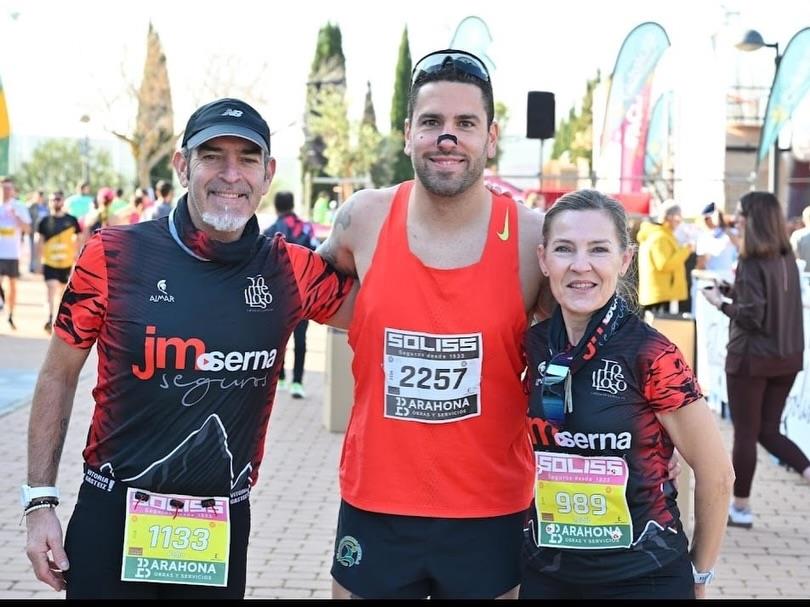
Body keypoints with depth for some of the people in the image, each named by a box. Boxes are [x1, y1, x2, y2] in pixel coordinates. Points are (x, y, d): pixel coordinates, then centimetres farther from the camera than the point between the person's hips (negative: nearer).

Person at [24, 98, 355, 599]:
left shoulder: (289, 271, -3)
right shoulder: (113, 256, -7)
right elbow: (59, 376, 2)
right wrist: (41, 501, -2)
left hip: (223, 526, 2)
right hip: (111, 519, -2)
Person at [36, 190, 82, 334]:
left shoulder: (71, 220, 1)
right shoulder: (45, 221, 1)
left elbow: (78, 240, 8)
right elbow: (40, 241, 7)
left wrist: (77, 258, 4)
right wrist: (39, 260, 4)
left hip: (66, 262, 1)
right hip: (49, 262, -1)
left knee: (63, 291, 15)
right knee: (51, 289, -15)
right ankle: (50, 320, -19)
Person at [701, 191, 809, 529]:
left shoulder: (751, 263, -16)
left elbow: (751, 316, -20)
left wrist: (720, 302, -5)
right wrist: (733, 291, 8)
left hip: (751, 357, -7)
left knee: (745, 433, 5)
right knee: (768, 430, 16)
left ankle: (740, 508, 14)